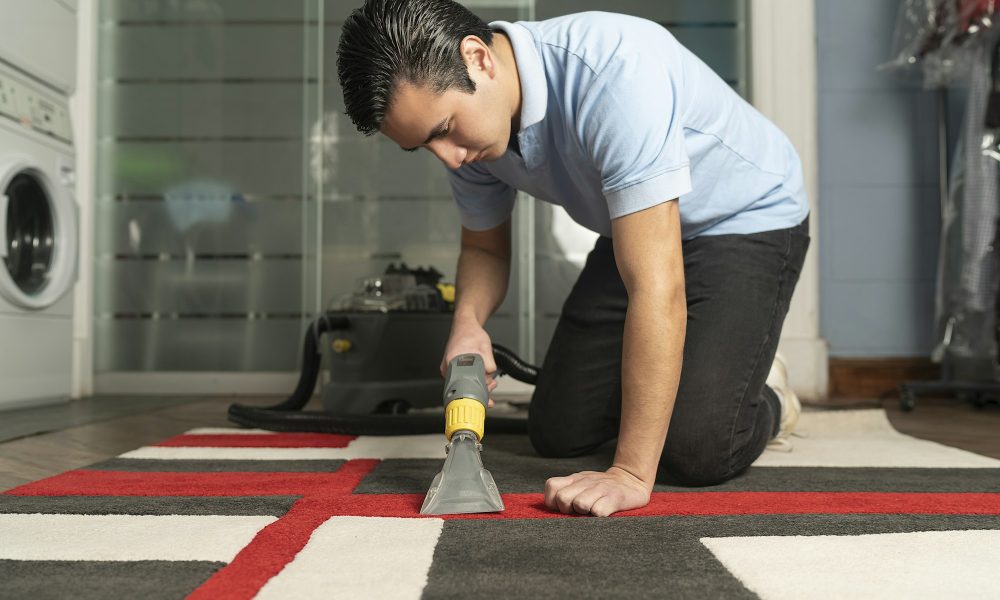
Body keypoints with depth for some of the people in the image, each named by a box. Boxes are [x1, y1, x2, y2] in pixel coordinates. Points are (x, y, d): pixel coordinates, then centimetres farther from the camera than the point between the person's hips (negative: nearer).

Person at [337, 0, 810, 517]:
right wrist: (468, 320, -20)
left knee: (695, 449, -21)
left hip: (748, 219, -6)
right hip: (637, 233, 7)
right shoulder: (466, 117, -13)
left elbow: (657, 286, -40)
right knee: (557, 431, 1)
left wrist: (631, 473, -38)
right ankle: (675, 373, 27)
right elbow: (484, 247, 4)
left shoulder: (614, 71, -38)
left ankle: (768, 400, 13)